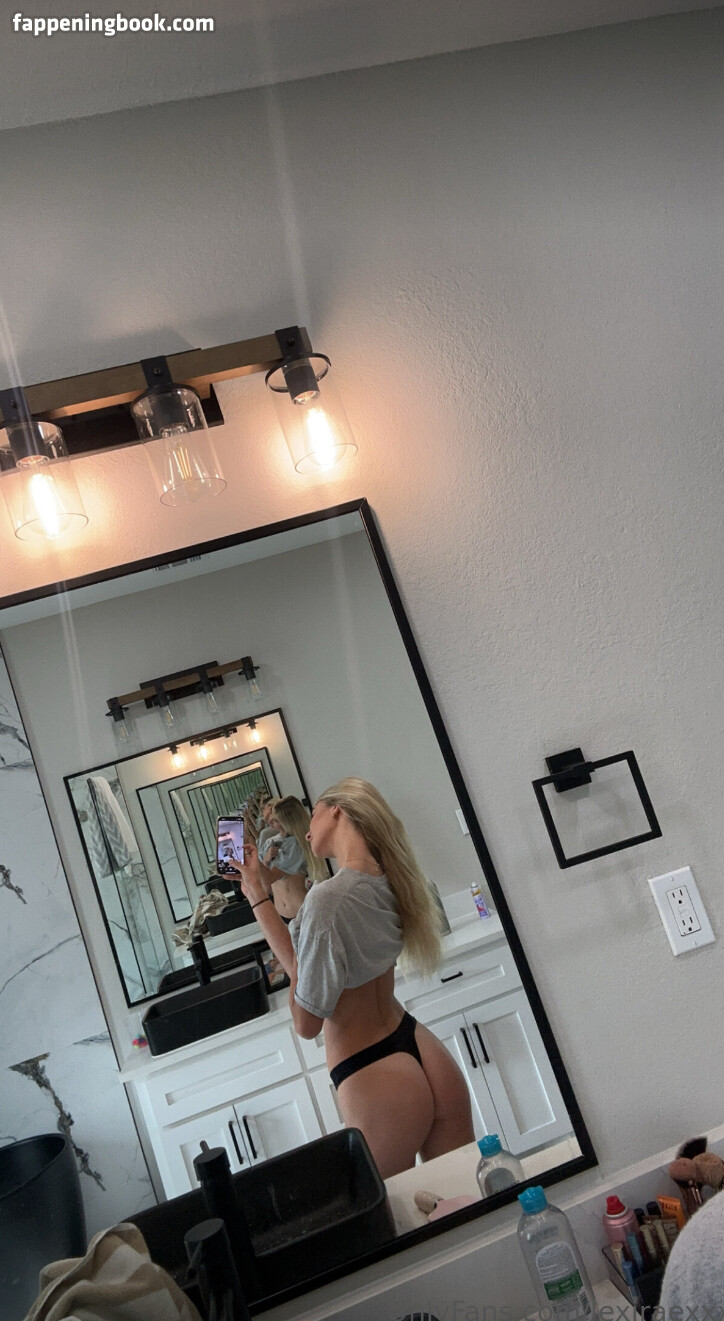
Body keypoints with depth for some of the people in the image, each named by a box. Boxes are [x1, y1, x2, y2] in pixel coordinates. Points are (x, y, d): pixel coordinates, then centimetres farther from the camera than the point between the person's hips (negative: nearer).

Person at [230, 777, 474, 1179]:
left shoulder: (327, 898, -22)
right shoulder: (381, 882, 2)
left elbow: (307, 1023, -13)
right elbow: (306, 970, 11)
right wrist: (256, 893, 16)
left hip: (376, 1081, -8)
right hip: (427, 1055, 8)